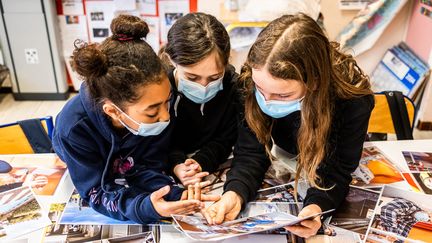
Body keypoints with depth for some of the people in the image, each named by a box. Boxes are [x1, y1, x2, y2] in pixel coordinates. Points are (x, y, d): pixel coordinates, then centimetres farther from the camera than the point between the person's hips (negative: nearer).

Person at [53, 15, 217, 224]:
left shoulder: (158, 107, -30)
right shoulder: (74, 128, -37)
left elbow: (146, 167, -21)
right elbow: (96, 192, -30)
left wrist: (177, 196, -40)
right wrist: (145, 207, -49)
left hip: (127, 178, 2)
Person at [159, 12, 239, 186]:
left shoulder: (232, 85, -17)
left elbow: (225, 139, -7)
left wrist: (201, 162, -27)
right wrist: (175, 165, -31)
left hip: (214, 166, 1)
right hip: (167, 168, -1)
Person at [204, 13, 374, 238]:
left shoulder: (353, 101, -38)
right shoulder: (253, 79, -33)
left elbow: (337, 170, -29)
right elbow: (251, 152, -28)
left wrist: (315, 206, -50)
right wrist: (235, 192, -47)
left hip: (333, 158, 0)